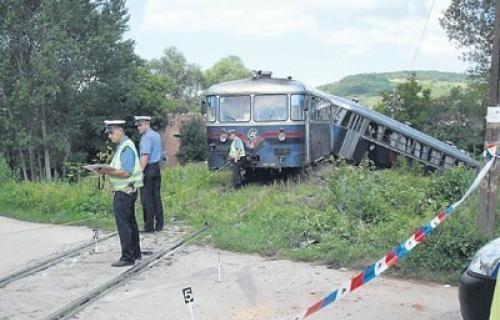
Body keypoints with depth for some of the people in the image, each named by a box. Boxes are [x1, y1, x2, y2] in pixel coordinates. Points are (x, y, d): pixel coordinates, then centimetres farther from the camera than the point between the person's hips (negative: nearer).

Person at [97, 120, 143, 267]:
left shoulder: (126, 148, -16)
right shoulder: (121, 146, 15)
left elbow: (126, 172, -23)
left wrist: (107, 172, -20)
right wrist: (107, 169, 4)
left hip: (124, 192, -10)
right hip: (126, 191, 10)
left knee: (123, 224, -7)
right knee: (130, 223, 16)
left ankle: (127, 257, -2)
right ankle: (135, 253, 26)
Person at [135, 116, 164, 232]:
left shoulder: (146, 137, -13)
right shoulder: (157, 135, 15)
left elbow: (145, 156, -21)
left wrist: (140, 171, -21)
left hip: (148, 168, -9)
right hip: (157, 168, 9)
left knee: (147, 198, -3)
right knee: (157, 197, 10)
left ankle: (149, 226, 0)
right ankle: (159, 225, 13)